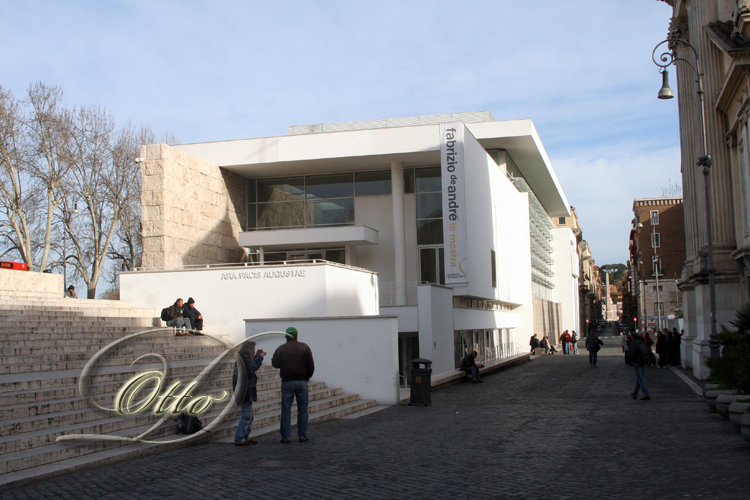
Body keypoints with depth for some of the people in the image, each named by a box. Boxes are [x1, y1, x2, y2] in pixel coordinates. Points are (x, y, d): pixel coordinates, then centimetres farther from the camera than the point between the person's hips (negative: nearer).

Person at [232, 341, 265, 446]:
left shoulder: (242, 358, 16)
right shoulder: (244, 359, -16)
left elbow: (251, 366, 31)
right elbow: (253, 367, -29)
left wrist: (256, 356, 21)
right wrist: (259, 357, -17)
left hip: (246, 393, 11)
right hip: (245, 392, -11)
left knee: (249, 416, 16)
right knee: (246, 415, -10)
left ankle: (245, 437, 22)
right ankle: (239, 439, -10)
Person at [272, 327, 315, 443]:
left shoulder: (281, 348, -1)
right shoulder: (305, 347, 3)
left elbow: (275, 363, -6)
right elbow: (311, 366, 1)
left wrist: (272, 358, 15)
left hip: (287, 382, -1)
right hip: (302, 382, 1)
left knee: (286, 410, 3)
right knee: (302, 410, 6)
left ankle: (286, 437, 2)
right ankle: (302, 436, 7)